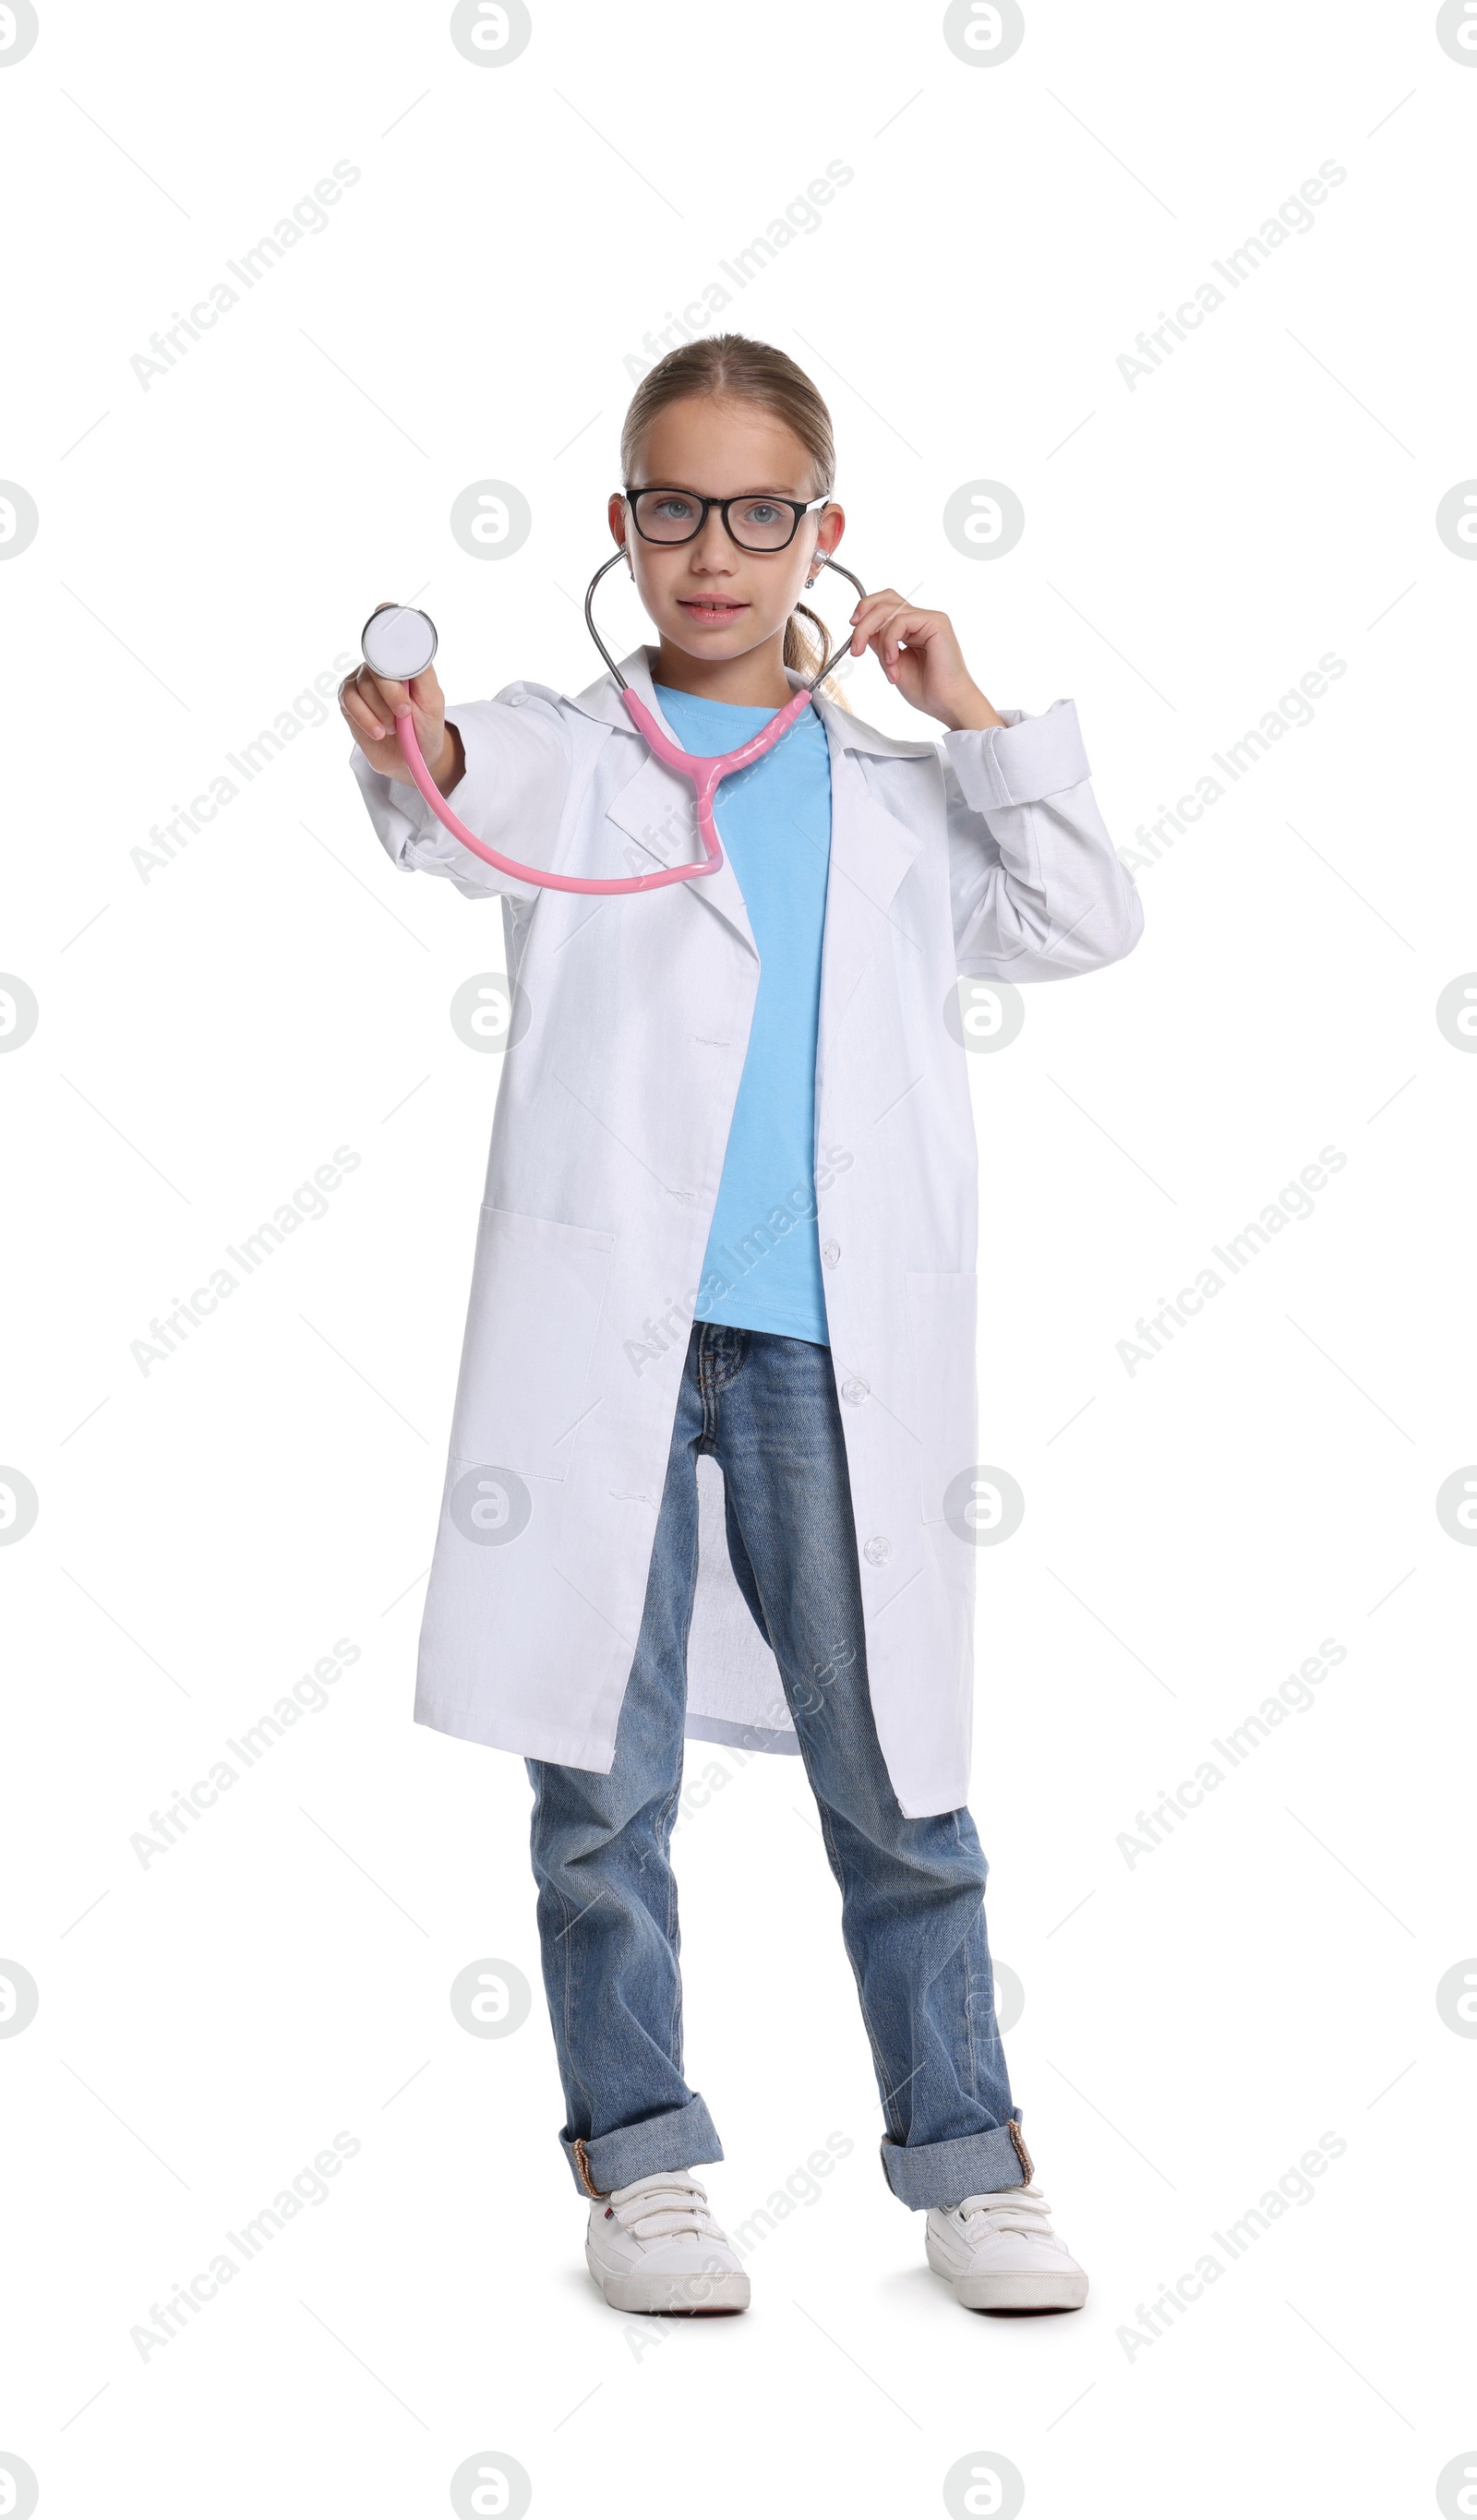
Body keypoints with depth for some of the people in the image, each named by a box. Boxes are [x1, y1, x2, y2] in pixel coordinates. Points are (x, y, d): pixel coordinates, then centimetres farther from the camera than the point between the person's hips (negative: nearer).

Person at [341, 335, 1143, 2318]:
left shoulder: (898, 795, 18)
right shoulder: (567, 753, 8)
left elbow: (1087, 925, 12)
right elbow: (471, 817, -15)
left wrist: (976, 720, 8)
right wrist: (418, 765, -38)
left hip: (832, 1345, 2)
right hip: (604, 1329, -2)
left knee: (895, 1771, 5)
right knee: (603, 1776, 3)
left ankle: (967, 2157, 18)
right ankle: (641, 2160, 16)